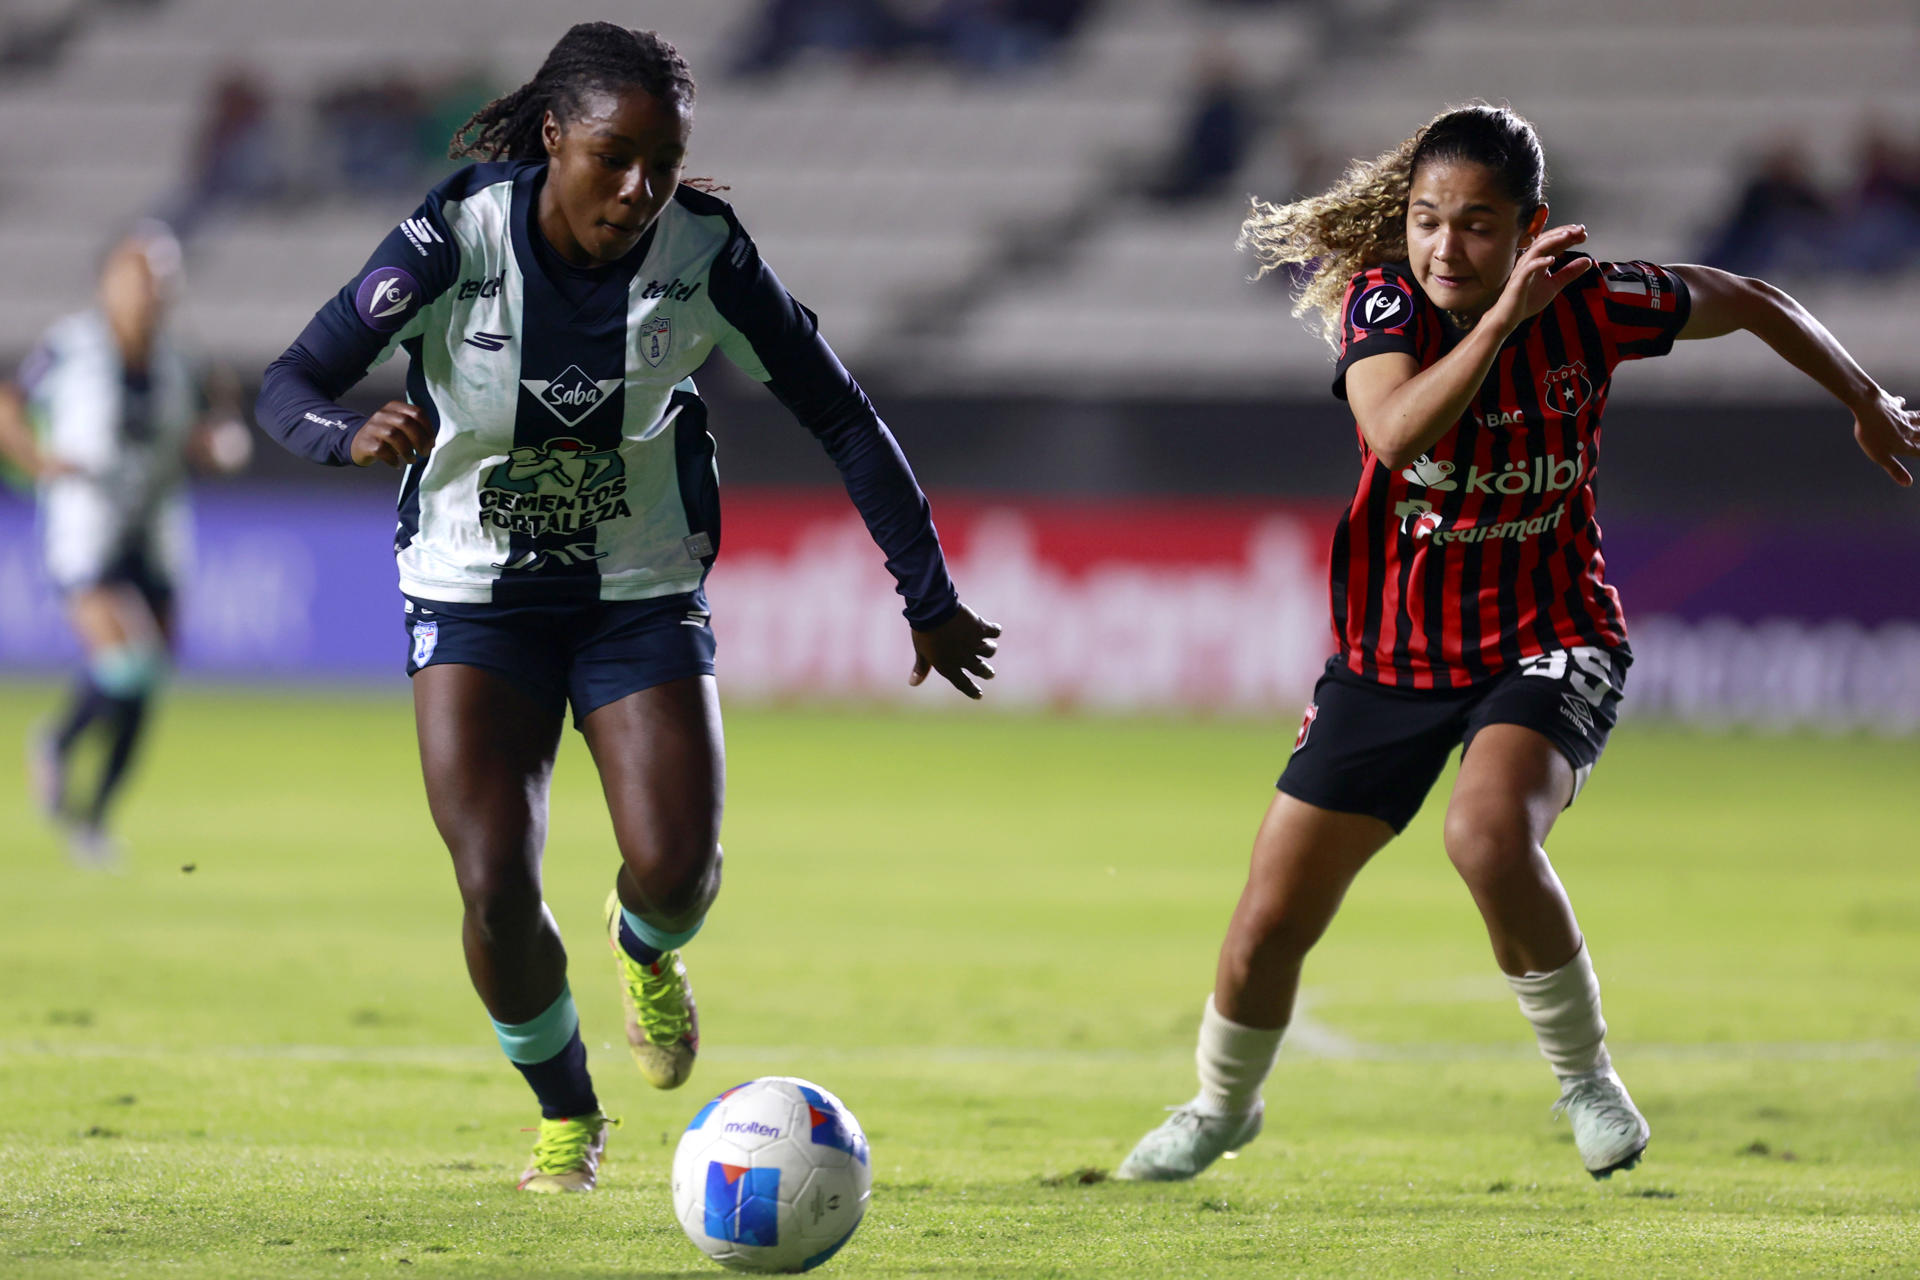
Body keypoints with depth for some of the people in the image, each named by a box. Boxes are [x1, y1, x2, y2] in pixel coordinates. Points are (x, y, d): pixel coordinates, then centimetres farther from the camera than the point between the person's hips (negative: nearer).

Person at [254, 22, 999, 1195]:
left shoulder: (706, 254, -16)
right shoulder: (457, 239, -20)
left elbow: (841, 415, -5)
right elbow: (289, 385, -16)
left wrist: (930, 598, -3)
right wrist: (356, 433, -40)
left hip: (644, 594, 1)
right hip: (476, 597, -1)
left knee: (676, 873, -15)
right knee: (497, 887, -14)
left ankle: (647, 948, 26)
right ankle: (566, 1117, 14)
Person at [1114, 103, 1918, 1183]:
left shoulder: (1587, 303, -13)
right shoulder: (1381, 301, -14)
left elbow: (1749, 303, 6)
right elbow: (1397, 433, -34)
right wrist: (1504, 318, -43)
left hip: (1549, 646, -2)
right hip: (1390, 656, 2)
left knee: (1489, 836, -34)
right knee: (1270, 924, 5)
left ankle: (1586, 1073, -11)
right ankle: (1223, 1106, 36)